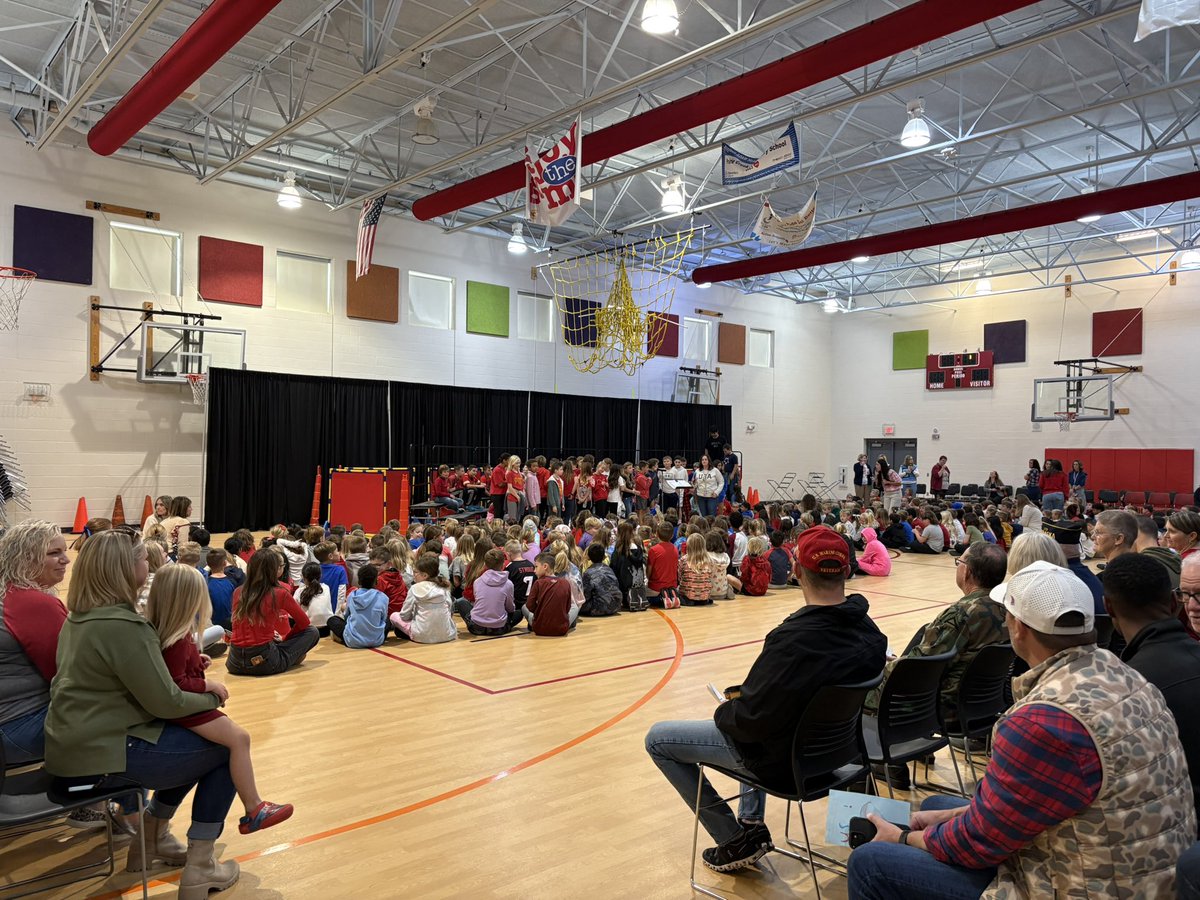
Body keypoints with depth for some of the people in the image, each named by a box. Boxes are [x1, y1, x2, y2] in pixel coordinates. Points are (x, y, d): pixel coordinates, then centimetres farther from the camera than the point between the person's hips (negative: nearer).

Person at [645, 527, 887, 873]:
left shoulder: (792, 639, -33)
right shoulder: (871, 633, -9)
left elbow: (748, 718, -27)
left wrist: (723, 711, -5)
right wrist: (744, 696, 9)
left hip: (782, 759, -7)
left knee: (657, 738, 6)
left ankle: (738, 840, 10)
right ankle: (751, 821, 33)